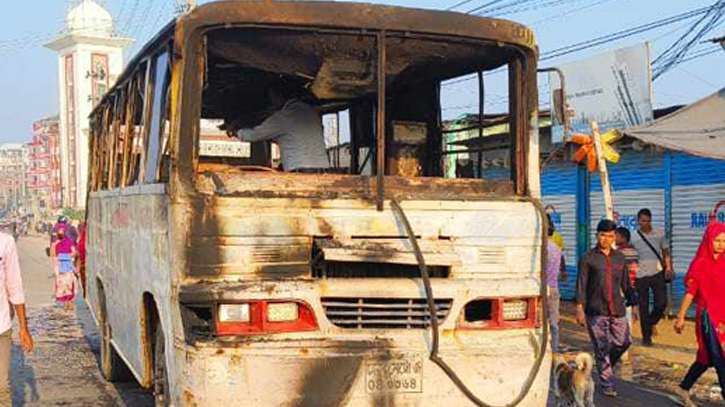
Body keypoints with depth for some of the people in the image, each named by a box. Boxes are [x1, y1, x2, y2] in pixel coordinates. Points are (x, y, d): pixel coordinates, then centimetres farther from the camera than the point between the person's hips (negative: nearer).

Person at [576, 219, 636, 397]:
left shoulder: (619, 257, 12)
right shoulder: (588, 259, -1)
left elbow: (625, 284, 19)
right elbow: (581, 284, -5)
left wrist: (633, 303, 16)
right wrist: (580, 308, -12)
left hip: (617, 310, 4)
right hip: (596, 312, -4)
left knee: (623, 342, 2)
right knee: (602, 348, 0)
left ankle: (606, 365, 29)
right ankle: (607, 385, 10)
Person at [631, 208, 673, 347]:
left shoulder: (660, 235, 5)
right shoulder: (633, 237, 0)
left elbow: (666, 254, 10)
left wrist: (668, 268, -2)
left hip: (658, 274, 1)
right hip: (641, 275, -1)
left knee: (662, 303, -5)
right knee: (643, 307, 2)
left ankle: (651, 322, 25)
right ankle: (646, 336, 12)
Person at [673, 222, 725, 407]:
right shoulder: (700, 263, -11)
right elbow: (690, 292, -10)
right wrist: (680, 317, -9)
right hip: (708, 315, -6)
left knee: (707, 356, 15)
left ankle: (684, 388, 30)